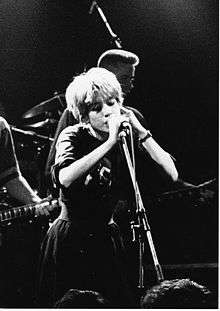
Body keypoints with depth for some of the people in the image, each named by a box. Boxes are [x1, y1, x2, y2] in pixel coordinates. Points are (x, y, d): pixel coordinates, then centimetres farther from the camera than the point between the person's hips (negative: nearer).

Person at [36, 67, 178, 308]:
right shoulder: (73, 137, -10)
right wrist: (110, 142, -32)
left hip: (106, 240, 4)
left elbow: (171, 175, -12)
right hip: (69, 240, -3)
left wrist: (140, 132, -17)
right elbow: (65, 179, -32)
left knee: (118, 302, 6)